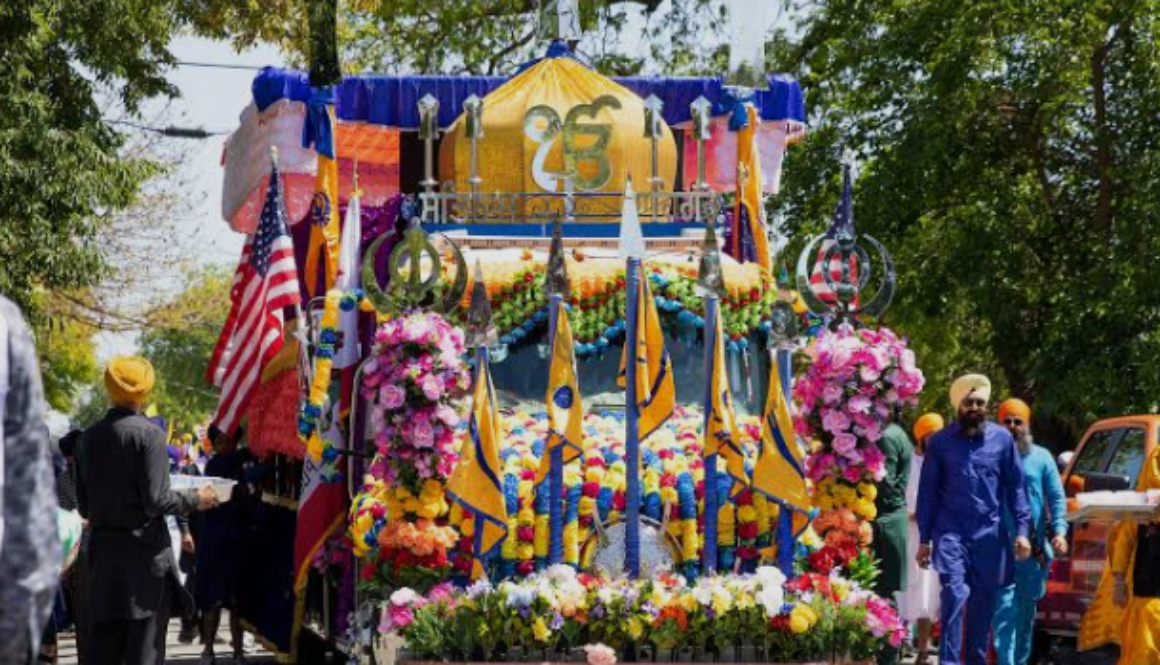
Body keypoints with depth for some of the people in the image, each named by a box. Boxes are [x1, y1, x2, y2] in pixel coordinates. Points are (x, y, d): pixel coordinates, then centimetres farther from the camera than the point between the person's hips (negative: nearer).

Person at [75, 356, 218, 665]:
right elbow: (156, 500, -15)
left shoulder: (89, 437, 4)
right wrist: (196, 500, 0)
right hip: (143, 548, -5)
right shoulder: (149, 434, -11)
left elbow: (84, 506, 9)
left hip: (102, 548, 5)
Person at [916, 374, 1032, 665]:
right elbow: (928, 491, 7)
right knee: (954, 594, -16)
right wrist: (924, 539, 5)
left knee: (984, 603, 6)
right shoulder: (940, 442, 4)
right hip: (951, 531, -2)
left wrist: (1021, 530, 0)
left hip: (989, 533, 2)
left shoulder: (1002, 439, 5)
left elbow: (1015, 486, 7)